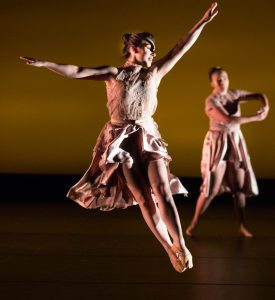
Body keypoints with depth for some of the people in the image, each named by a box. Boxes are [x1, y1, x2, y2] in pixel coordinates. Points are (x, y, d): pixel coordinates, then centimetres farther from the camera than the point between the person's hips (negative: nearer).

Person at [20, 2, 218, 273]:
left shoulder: (154, 73, 9)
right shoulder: (113, 74, 2)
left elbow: (181, 49, 6)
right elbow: (77, 72, -6)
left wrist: (202, 22, 1)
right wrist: (43, 63, -15)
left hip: (148, 138, 2)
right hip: (121, 140, -2)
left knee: (162, 192, -11)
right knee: (144, 198, -3)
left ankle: (181, 246, -10)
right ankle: (170, 250, 4)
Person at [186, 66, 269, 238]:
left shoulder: (235, 94, 4)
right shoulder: (211, 101, -15)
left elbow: (258, 96, 9)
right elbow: (228, 120, -26)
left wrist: (266, 106, -14)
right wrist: (256, 117, -21)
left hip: (236, 142, 6)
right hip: (218, 144, -6)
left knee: (239, 185, 6)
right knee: (212, 187, -6)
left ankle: (242, 225, 16)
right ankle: (194, 223, 6)